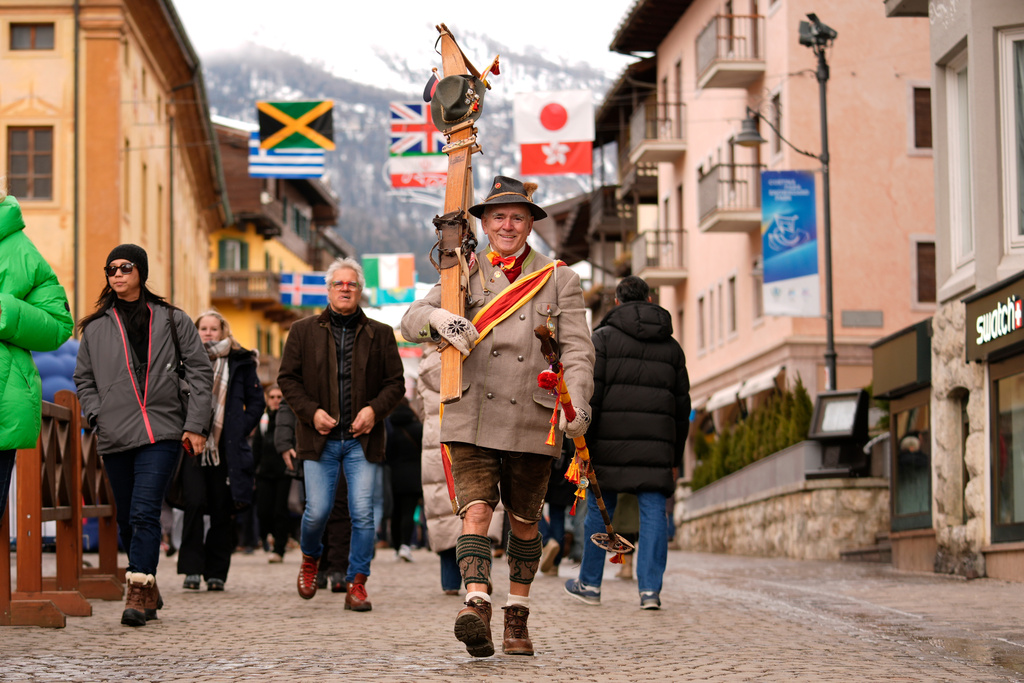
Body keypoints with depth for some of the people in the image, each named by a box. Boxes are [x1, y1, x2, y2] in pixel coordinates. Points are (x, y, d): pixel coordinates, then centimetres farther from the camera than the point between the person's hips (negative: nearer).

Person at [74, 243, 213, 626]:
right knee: (127, 519, 9)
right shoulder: (96, 327, 11)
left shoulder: (171, 320, 6)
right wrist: (97, 415, 1)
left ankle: (138, 592, -17)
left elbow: (200, 370, 7)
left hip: (162, 432, -3)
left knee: (145, 513, -16)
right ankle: (149, 591, 22)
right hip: (115, 436, 3)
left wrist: (196, 424, -1)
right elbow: (84, 378, 18)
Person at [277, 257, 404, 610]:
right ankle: (310, 558, 29)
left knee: (363, 514, -5)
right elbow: (287, 378, 7)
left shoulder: (380, 335, 9)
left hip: (363, 439, 0)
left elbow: (395, 382, 9)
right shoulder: (303, 331, 8)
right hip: (320, 438, 0)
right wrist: (311, 411, -8)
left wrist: (375, 409, -9)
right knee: (317, 511, -3)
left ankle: (356, 584, 4)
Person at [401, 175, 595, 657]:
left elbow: (577, 348, 0)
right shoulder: (466, 274, 10)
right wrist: (439, 318, -21)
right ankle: (476, 606, -28)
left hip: (533, 420, 1)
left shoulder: (559, 279, 8)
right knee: (476, 511, -16)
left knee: (523, 523, 10)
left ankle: (517, 619, 22)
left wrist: (576, 403, -17)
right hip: (473, 419, 0)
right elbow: (411, 323, 3)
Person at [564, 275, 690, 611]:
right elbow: (682, 405, 15)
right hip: (656, 445, 2)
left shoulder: (603, 337, 2)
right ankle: (650, 589, -7)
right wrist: (676, 457, 20)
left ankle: (590, 584, 19)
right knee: (653, 514, 1)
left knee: (599, 510, 9)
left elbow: (591, 394, -6)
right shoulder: (671, 346, 15)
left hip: (610, 443, -2)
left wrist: (583, 445, -5)